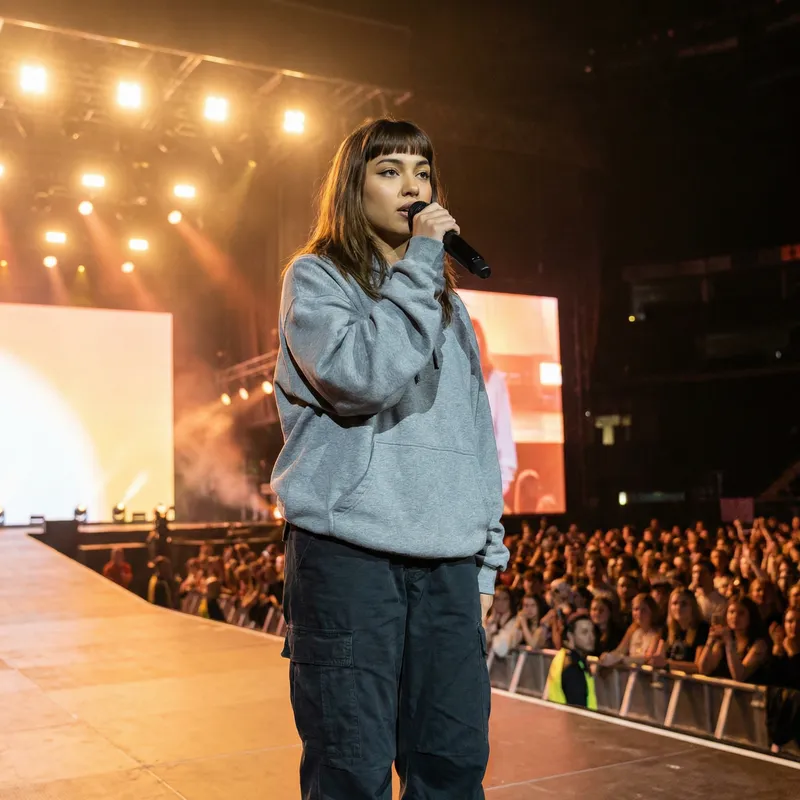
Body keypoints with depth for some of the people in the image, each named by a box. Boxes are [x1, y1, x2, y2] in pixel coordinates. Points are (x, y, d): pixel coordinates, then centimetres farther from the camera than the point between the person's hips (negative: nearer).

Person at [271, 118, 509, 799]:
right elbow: (362, 376, -17)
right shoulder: (316, 278, 4)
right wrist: (417, 266, -9)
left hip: (448, 562, 5)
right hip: (348, 550, -5)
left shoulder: (447, 302, 21)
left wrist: (488, 553, 13)